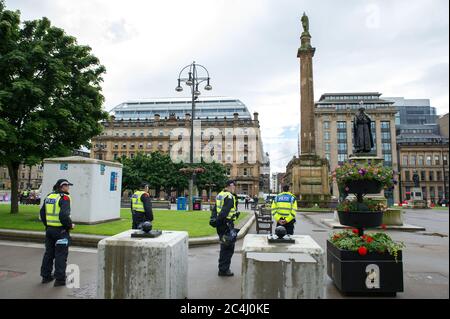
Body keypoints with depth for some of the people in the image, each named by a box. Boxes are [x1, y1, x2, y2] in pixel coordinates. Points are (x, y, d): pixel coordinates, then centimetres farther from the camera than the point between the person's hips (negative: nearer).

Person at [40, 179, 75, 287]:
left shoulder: (49, 196, 9)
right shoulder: (64, 198, -16)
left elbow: (42, 212, 14)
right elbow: (64, 215, -25)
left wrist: (47, 225, 22)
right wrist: (70, 225, -10)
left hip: (49, 229, 8)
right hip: (61, 230, -8)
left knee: (49, 253, 18)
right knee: (61, 255, 1)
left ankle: (46, 276, 29)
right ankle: (60, 279, 6)